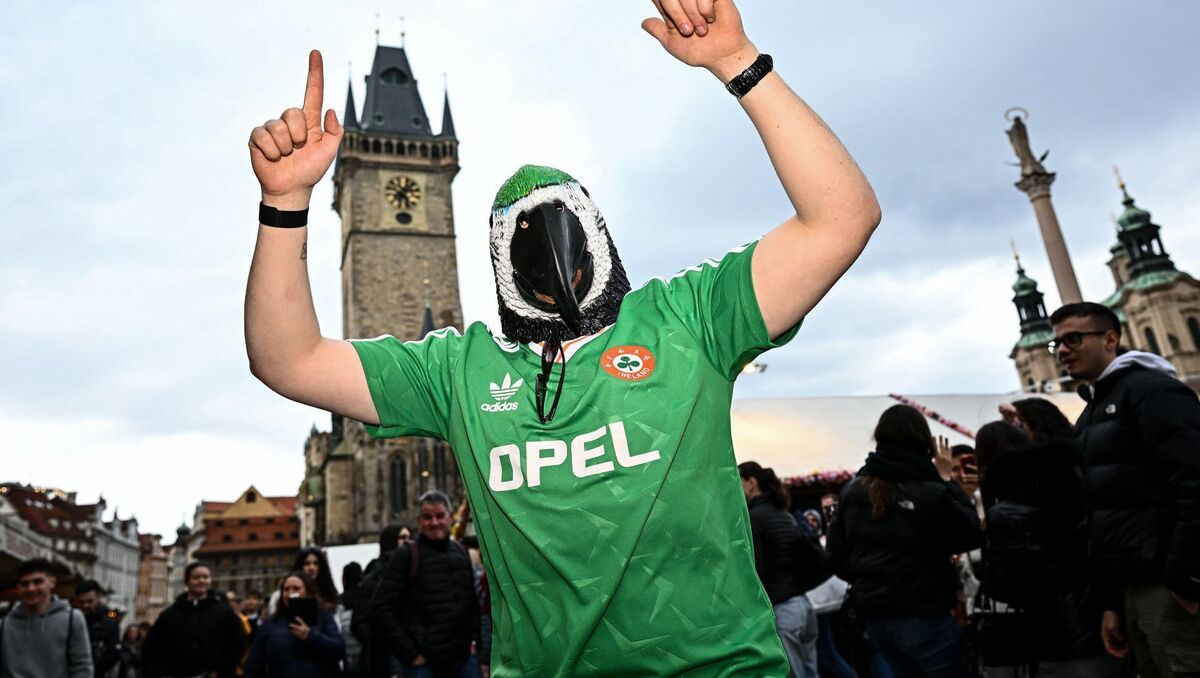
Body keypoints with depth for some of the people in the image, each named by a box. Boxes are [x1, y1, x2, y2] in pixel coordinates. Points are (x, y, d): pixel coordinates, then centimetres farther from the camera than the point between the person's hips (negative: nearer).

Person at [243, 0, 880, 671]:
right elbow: (288, 360, 7)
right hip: (538, 666, 1)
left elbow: (843, 218, -6)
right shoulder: (460, 369, 9)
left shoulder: (682, 318, 2)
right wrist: (286, 199, -3)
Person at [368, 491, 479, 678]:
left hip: (464, 658, 5)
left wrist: (474, 638, 6)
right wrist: (410, 654, -11)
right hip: (422, 663, -4)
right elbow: (380, 610, -9)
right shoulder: (406, 555, -6)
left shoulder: (461, 552, 10)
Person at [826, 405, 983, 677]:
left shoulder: (851, 491, -1)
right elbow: (971, 535, -1)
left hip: (874, 617, 5)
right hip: (923, 616, -5)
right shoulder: (931, 494, -18)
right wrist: (947, 479, 2)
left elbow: (838, 555, 3)